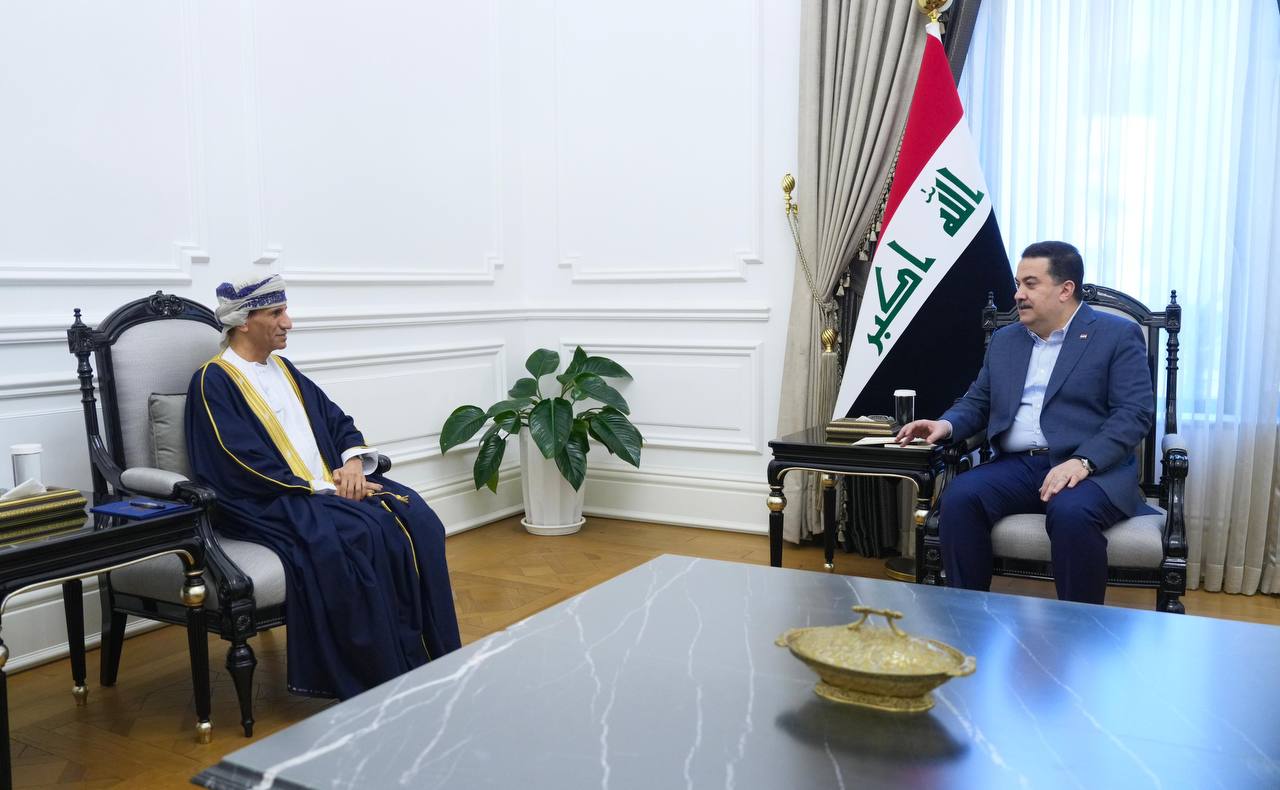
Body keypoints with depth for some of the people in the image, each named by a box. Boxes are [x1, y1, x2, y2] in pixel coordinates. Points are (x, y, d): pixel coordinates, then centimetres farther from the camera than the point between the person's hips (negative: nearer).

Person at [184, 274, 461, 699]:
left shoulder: (283, 370, 19)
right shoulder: (213, 382, -5)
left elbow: (338, 421, 18)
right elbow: (245, 468, -14)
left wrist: (353, 461, -5)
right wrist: (322, 487, -16)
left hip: (333, 486, 7)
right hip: (271, 503, -7)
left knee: (415, 519, -16)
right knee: (358, 538, -33)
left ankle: (436, 658, -12)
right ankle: (384, 676, -21)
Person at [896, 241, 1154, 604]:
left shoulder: (1118, 335, 3)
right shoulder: (1004, 340, 19)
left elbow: (1135, 412, -7)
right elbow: (976, 403, 21)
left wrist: (1082, 462, -22)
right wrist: (946, 424, -2)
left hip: (1095, 470, -4)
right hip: (1016, 466, 4)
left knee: (1071, 514, -37)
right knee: (958, 497, -25)